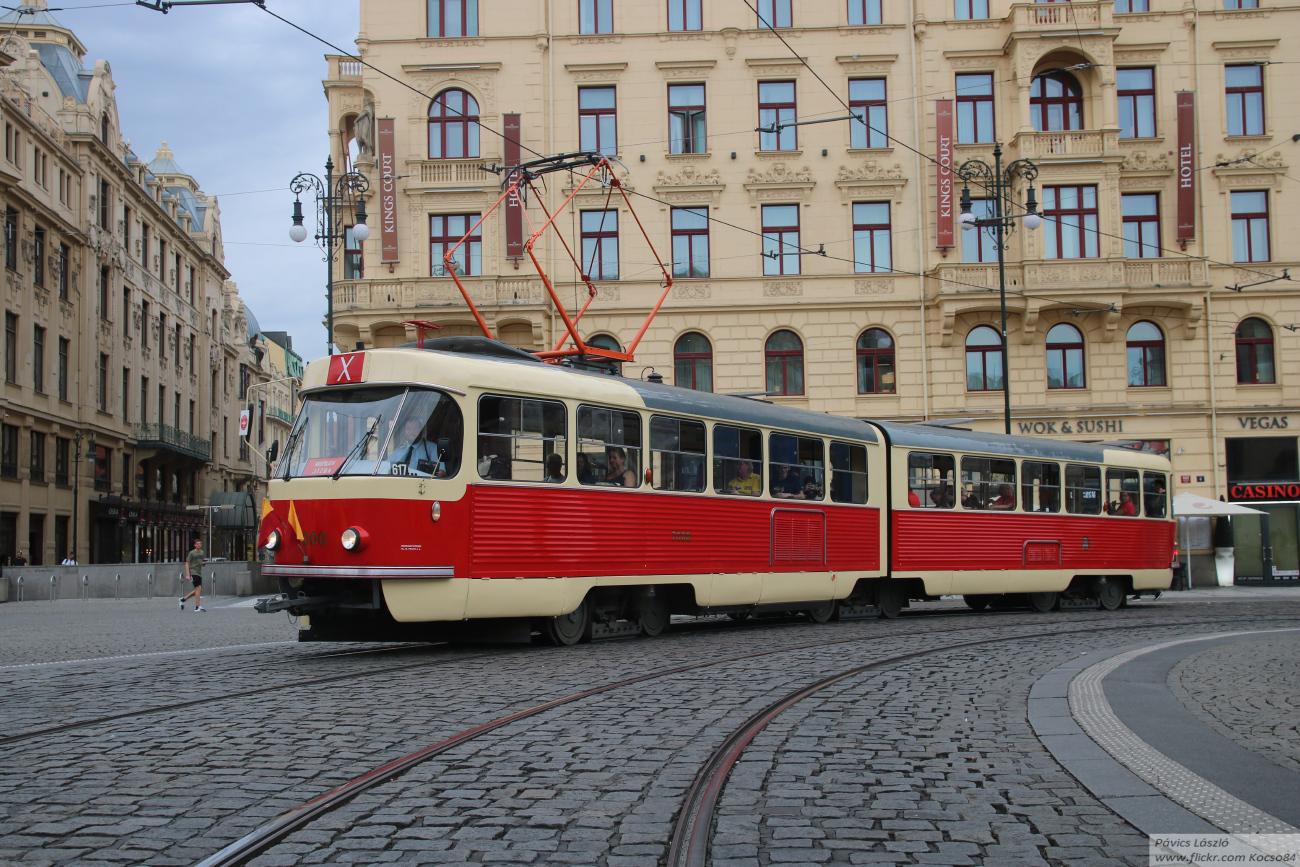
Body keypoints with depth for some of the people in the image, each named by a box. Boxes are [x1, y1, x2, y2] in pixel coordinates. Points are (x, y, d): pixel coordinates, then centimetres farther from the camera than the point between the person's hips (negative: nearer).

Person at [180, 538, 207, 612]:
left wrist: (202, 563, 4)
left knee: (197, 590, 9)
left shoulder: (202, 552, 15)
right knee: (198, 588, -15)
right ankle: (198, 606, -15)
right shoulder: (192, 553, -5)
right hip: (193, 572, -8)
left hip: (199, 573, 8)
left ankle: (183, 599, 26)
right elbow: (187, 564, -6)